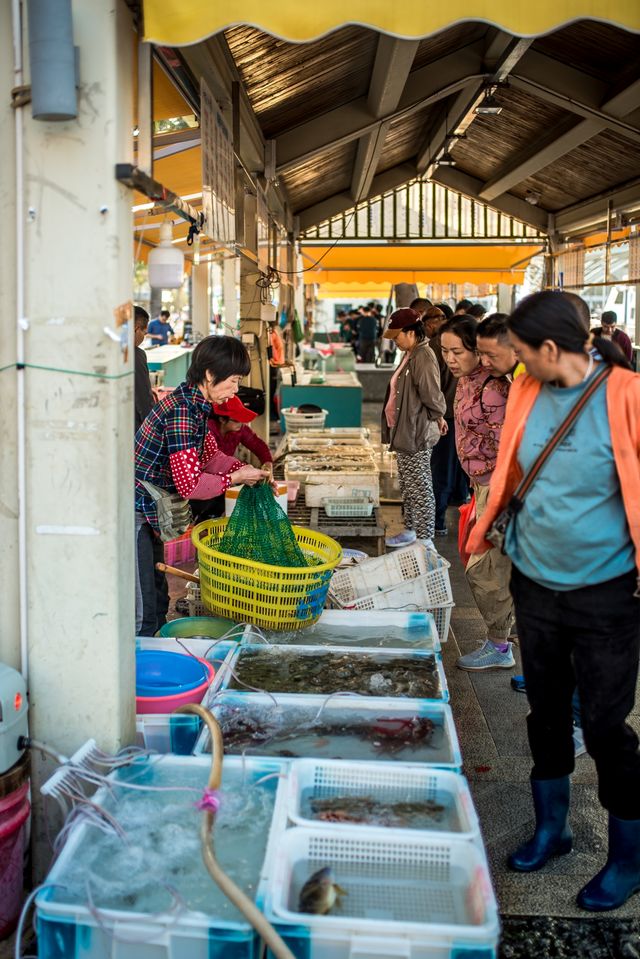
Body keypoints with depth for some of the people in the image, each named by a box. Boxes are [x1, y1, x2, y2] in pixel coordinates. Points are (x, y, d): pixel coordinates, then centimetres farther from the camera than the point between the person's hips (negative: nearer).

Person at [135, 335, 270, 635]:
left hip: (147, 513, 10)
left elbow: (209, 455, 18)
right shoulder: (183, 411, -24)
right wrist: (235, 478, -13)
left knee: (157, 603, 19)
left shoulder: (197, 405, 6)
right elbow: (189, 484, -26)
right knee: (143, 616, -6)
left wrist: (242, 468, 0)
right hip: (132, 512, -10)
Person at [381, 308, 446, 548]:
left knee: (420, 490, -1)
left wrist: (437, 417, -5)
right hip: (405, 433, 10)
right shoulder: (410, 355, 10)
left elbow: (432, 396, -22)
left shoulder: (423, 358, -21)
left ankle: (424, 540, 7)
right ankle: (411, 530, 32)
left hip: (417, 435, -10)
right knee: (408, 487, 20)